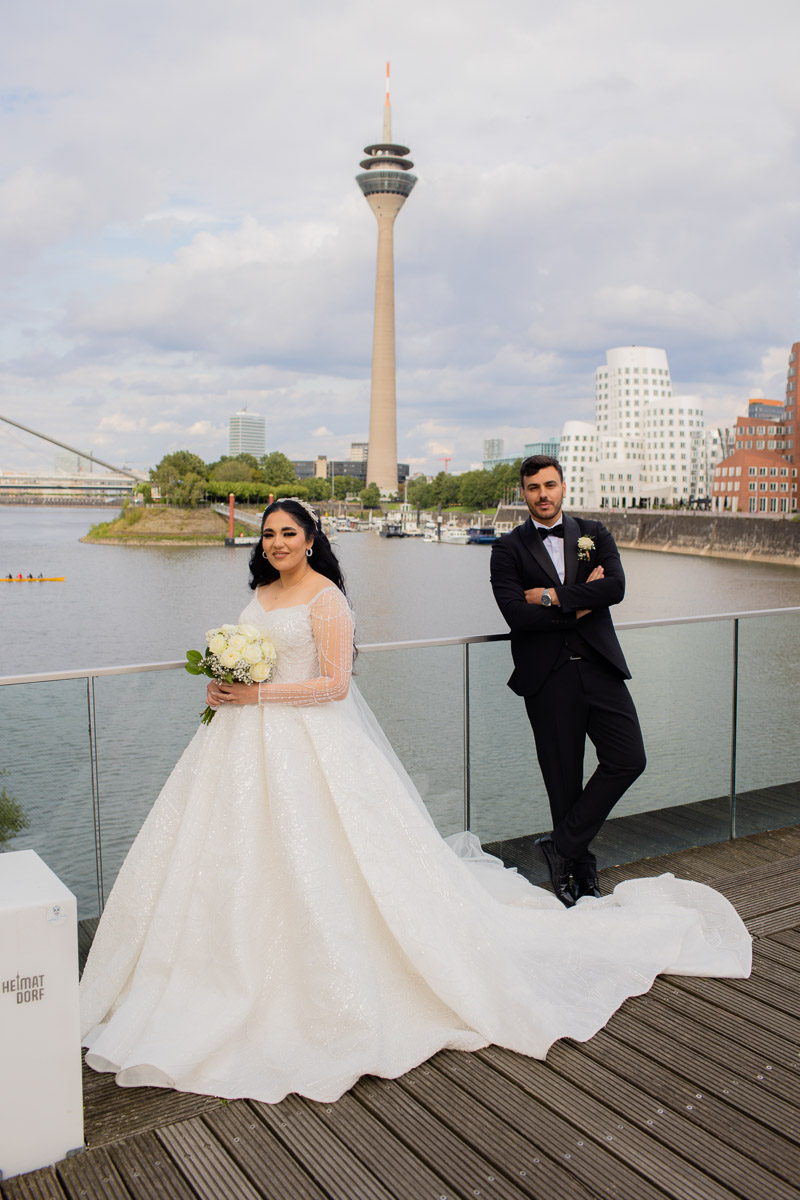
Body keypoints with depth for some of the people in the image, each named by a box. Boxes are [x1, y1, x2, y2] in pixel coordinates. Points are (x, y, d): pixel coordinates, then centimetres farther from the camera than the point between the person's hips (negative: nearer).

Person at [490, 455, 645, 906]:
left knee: (629, 759, -7)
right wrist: (580, 604, -9)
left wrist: (552, 596, -11)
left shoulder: (595, 534, 10)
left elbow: (616, 587, -8)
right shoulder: (509, 548, 3)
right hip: (548, 678, -2)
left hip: (599, 669, 3)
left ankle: (563, 846, 6)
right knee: (564, 780, 4)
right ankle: (581, 870, 21)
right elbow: (517, 615, -12)